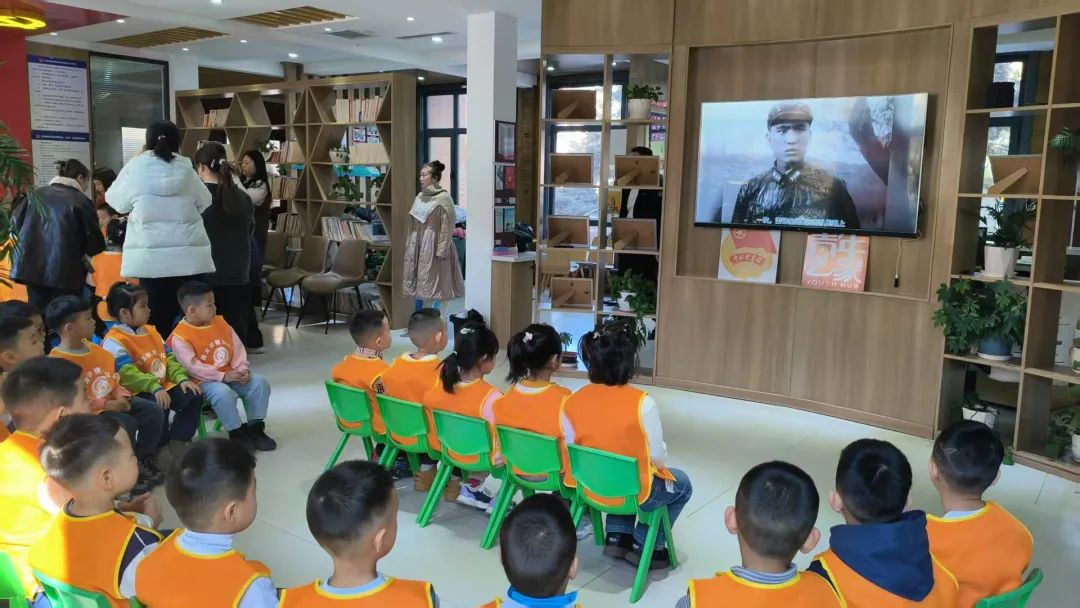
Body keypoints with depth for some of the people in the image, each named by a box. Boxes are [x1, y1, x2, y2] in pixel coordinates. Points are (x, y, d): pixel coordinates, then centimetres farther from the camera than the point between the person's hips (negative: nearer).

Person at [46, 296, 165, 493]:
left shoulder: (94, 348, 7)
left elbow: (113, 378, 16)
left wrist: (121, 395, -3)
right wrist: (106, 405, -22)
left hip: (112, 402, 8)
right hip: (85, 413, -8)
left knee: (154, 411, -5)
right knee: (126, 424, -29)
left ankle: (144, 461, 10)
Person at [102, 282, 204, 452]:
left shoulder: (150, 331, 16)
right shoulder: (114, 341, -12)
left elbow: (169, 359, 12)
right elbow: (127, 373, -23)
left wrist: (182, 378, -5)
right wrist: (154, 387, -33)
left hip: (164, 386, 8)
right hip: (137, 393, -8)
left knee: (193, 395, -12)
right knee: (158, 406, -35)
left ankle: (177, 442, -4)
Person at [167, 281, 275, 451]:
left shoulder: (220, 322, 8)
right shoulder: (180, 337, -13)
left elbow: (238, 348, 7)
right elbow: (193, 367, -19)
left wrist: (242, 370, -9)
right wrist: (223, 376, -23)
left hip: (232, 375, 6)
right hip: (204, 381, -6)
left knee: (260, 382, -13)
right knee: (222, 392, -36)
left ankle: (255, 427, -3)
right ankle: (237, 432, -16)